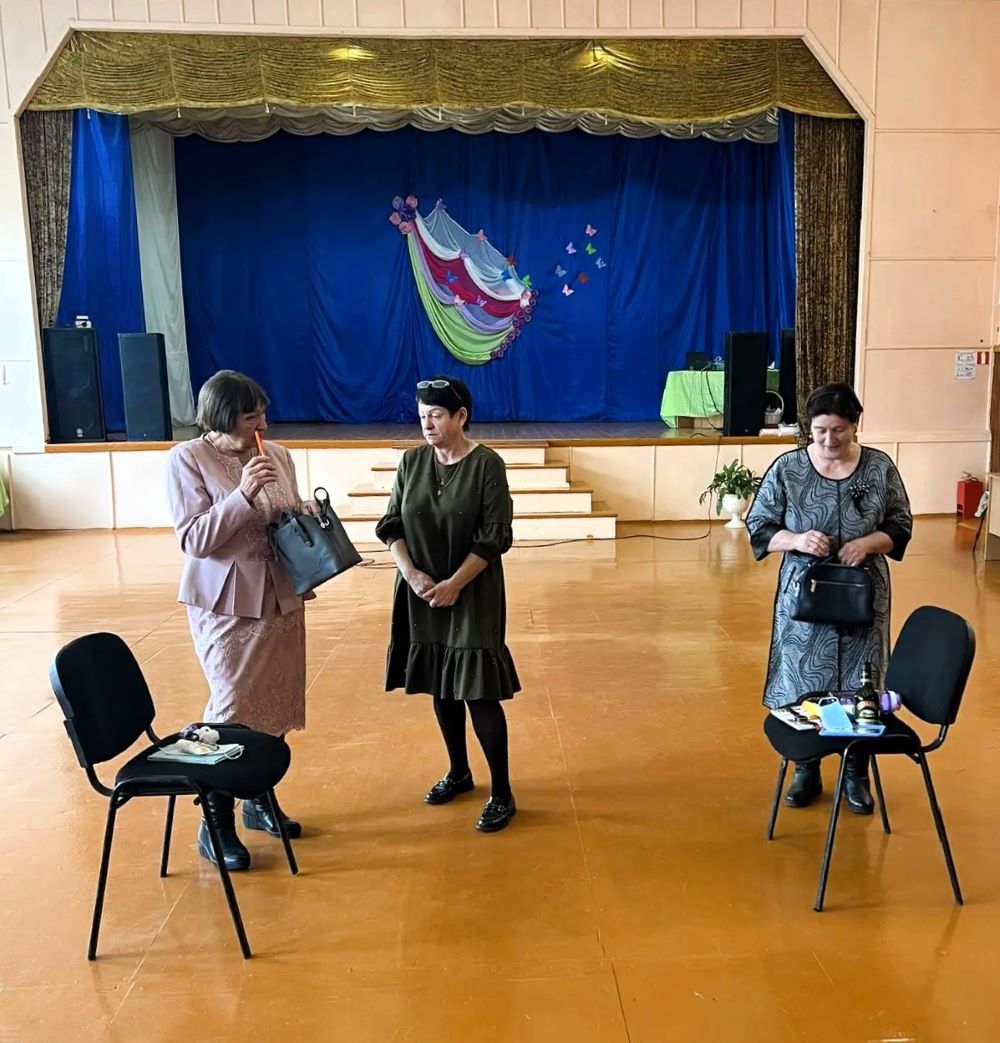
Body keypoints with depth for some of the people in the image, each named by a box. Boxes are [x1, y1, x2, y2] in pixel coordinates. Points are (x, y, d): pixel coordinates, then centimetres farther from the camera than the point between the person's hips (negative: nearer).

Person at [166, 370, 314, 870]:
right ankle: (216, 824, 17)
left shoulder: (277, 454, 4)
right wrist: (242, 496, -26)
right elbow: (193, 540, -16)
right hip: (226, 604, -5)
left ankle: (260, 801, 33)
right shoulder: (188, 460, -11)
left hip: (281, 597, 6)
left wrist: (307, 515, -8)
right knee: (233, 710, -1)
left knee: (277, 706, 13)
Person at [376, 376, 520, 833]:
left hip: (473, 596, -5)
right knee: (441, 688, 14)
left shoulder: (487, 464, -11)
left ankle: (502, 794, 8)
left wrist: (454, 584, -18)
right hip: (422, 595, 5)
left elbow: (495, 537, -13)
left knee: (480, 692, -5)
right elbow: (392, 526, 3)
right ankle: (459, 773, 33)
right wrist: (413, 574, -12)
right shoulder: (412, 462, 3)